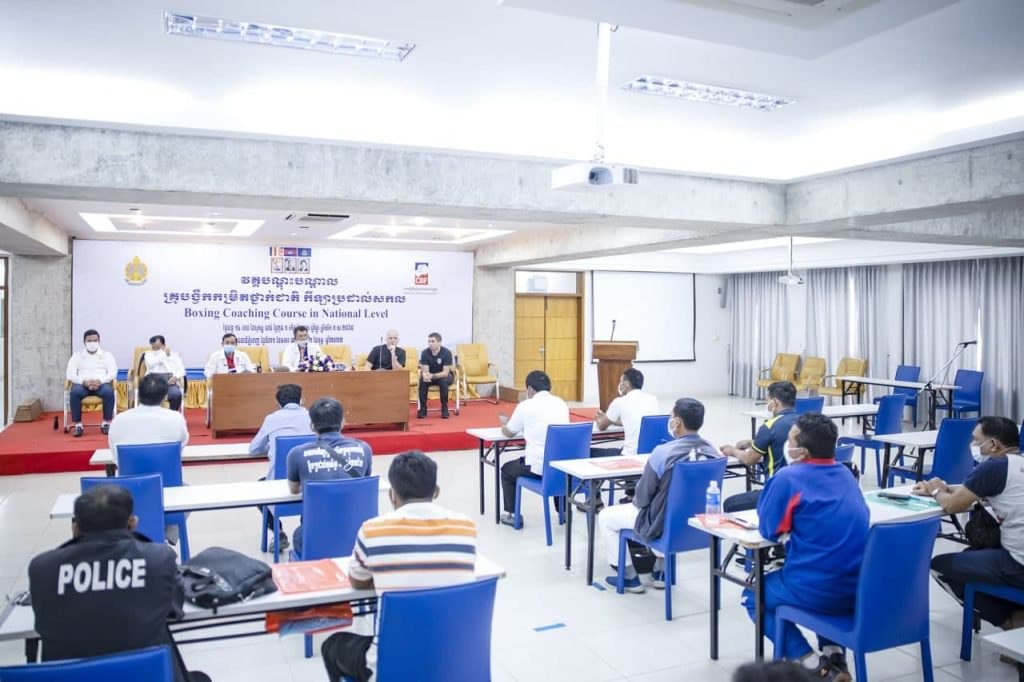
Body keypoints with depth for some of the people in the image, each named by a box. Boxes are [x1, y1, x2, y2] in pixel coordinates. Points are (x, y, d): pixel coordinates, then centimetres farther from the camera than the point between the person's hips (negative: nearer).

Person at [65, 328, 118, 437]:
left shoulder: (106, 355, 13)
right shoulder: (77, 356, 13)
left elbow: (113, 373, 2)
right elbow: (71, 374, 3)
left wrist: (100, 381, -18)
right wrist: (84, 381, -16)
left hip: (101, 383, -1)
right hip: (82, 384, 1)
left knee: (108, 391, -35)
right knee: (74, 392, -34)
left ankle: (106, 423, -24)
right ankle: (78, 425, -28)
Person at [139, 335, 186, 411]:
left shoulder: (174, 355, 20)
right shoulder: (148, 354, 18)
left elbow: (181, 369, 9)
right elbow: (151, 363, -5)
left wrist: (176, 377, -11)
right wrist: (164, 354, -3)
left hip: (170, 380, 0)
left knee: (176, 394, -32)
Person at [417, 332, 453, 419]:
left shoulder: (446, 352, -23)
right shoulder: (425, 353, -15)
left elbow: (445, 373, -27)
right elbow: (424, 371, -17)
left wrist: (432, 376, -41)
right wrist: (425, 376, -42)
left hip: (443, 375, -2)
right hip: (430, 376, 2)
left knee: (443, 381, -36)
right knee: (422, 380, -29)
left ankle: (444, 408, -20)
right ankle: (423, 408, -17)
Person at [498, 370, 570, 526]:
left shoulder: (525, 405, -5)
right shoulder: (561, 404, 9)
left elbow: (509, 433, 11)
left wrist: (504, 423, 34)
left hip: (538, 467, -5)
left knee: (507, 470, 25)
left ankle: (512, 514, 23)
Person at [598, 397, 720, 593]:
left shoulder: (663, 453, -26)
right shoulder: (713, 452, -8)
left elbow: (642, 498, -15)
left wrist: (635, 501, 9)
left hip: (661, 526, -6)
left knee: (605, 517, 15)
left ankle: (629, 577, 21)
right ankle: (660, 573, 37)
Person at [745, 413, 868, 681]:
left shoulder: (788, 477, -13)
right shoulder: (845, 473, 9)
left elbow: (769, 531, -2)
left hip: (818, 591, -6)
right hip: (861, 587, 7)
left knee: (752, 596, 20)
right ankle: (835, 656, 21)